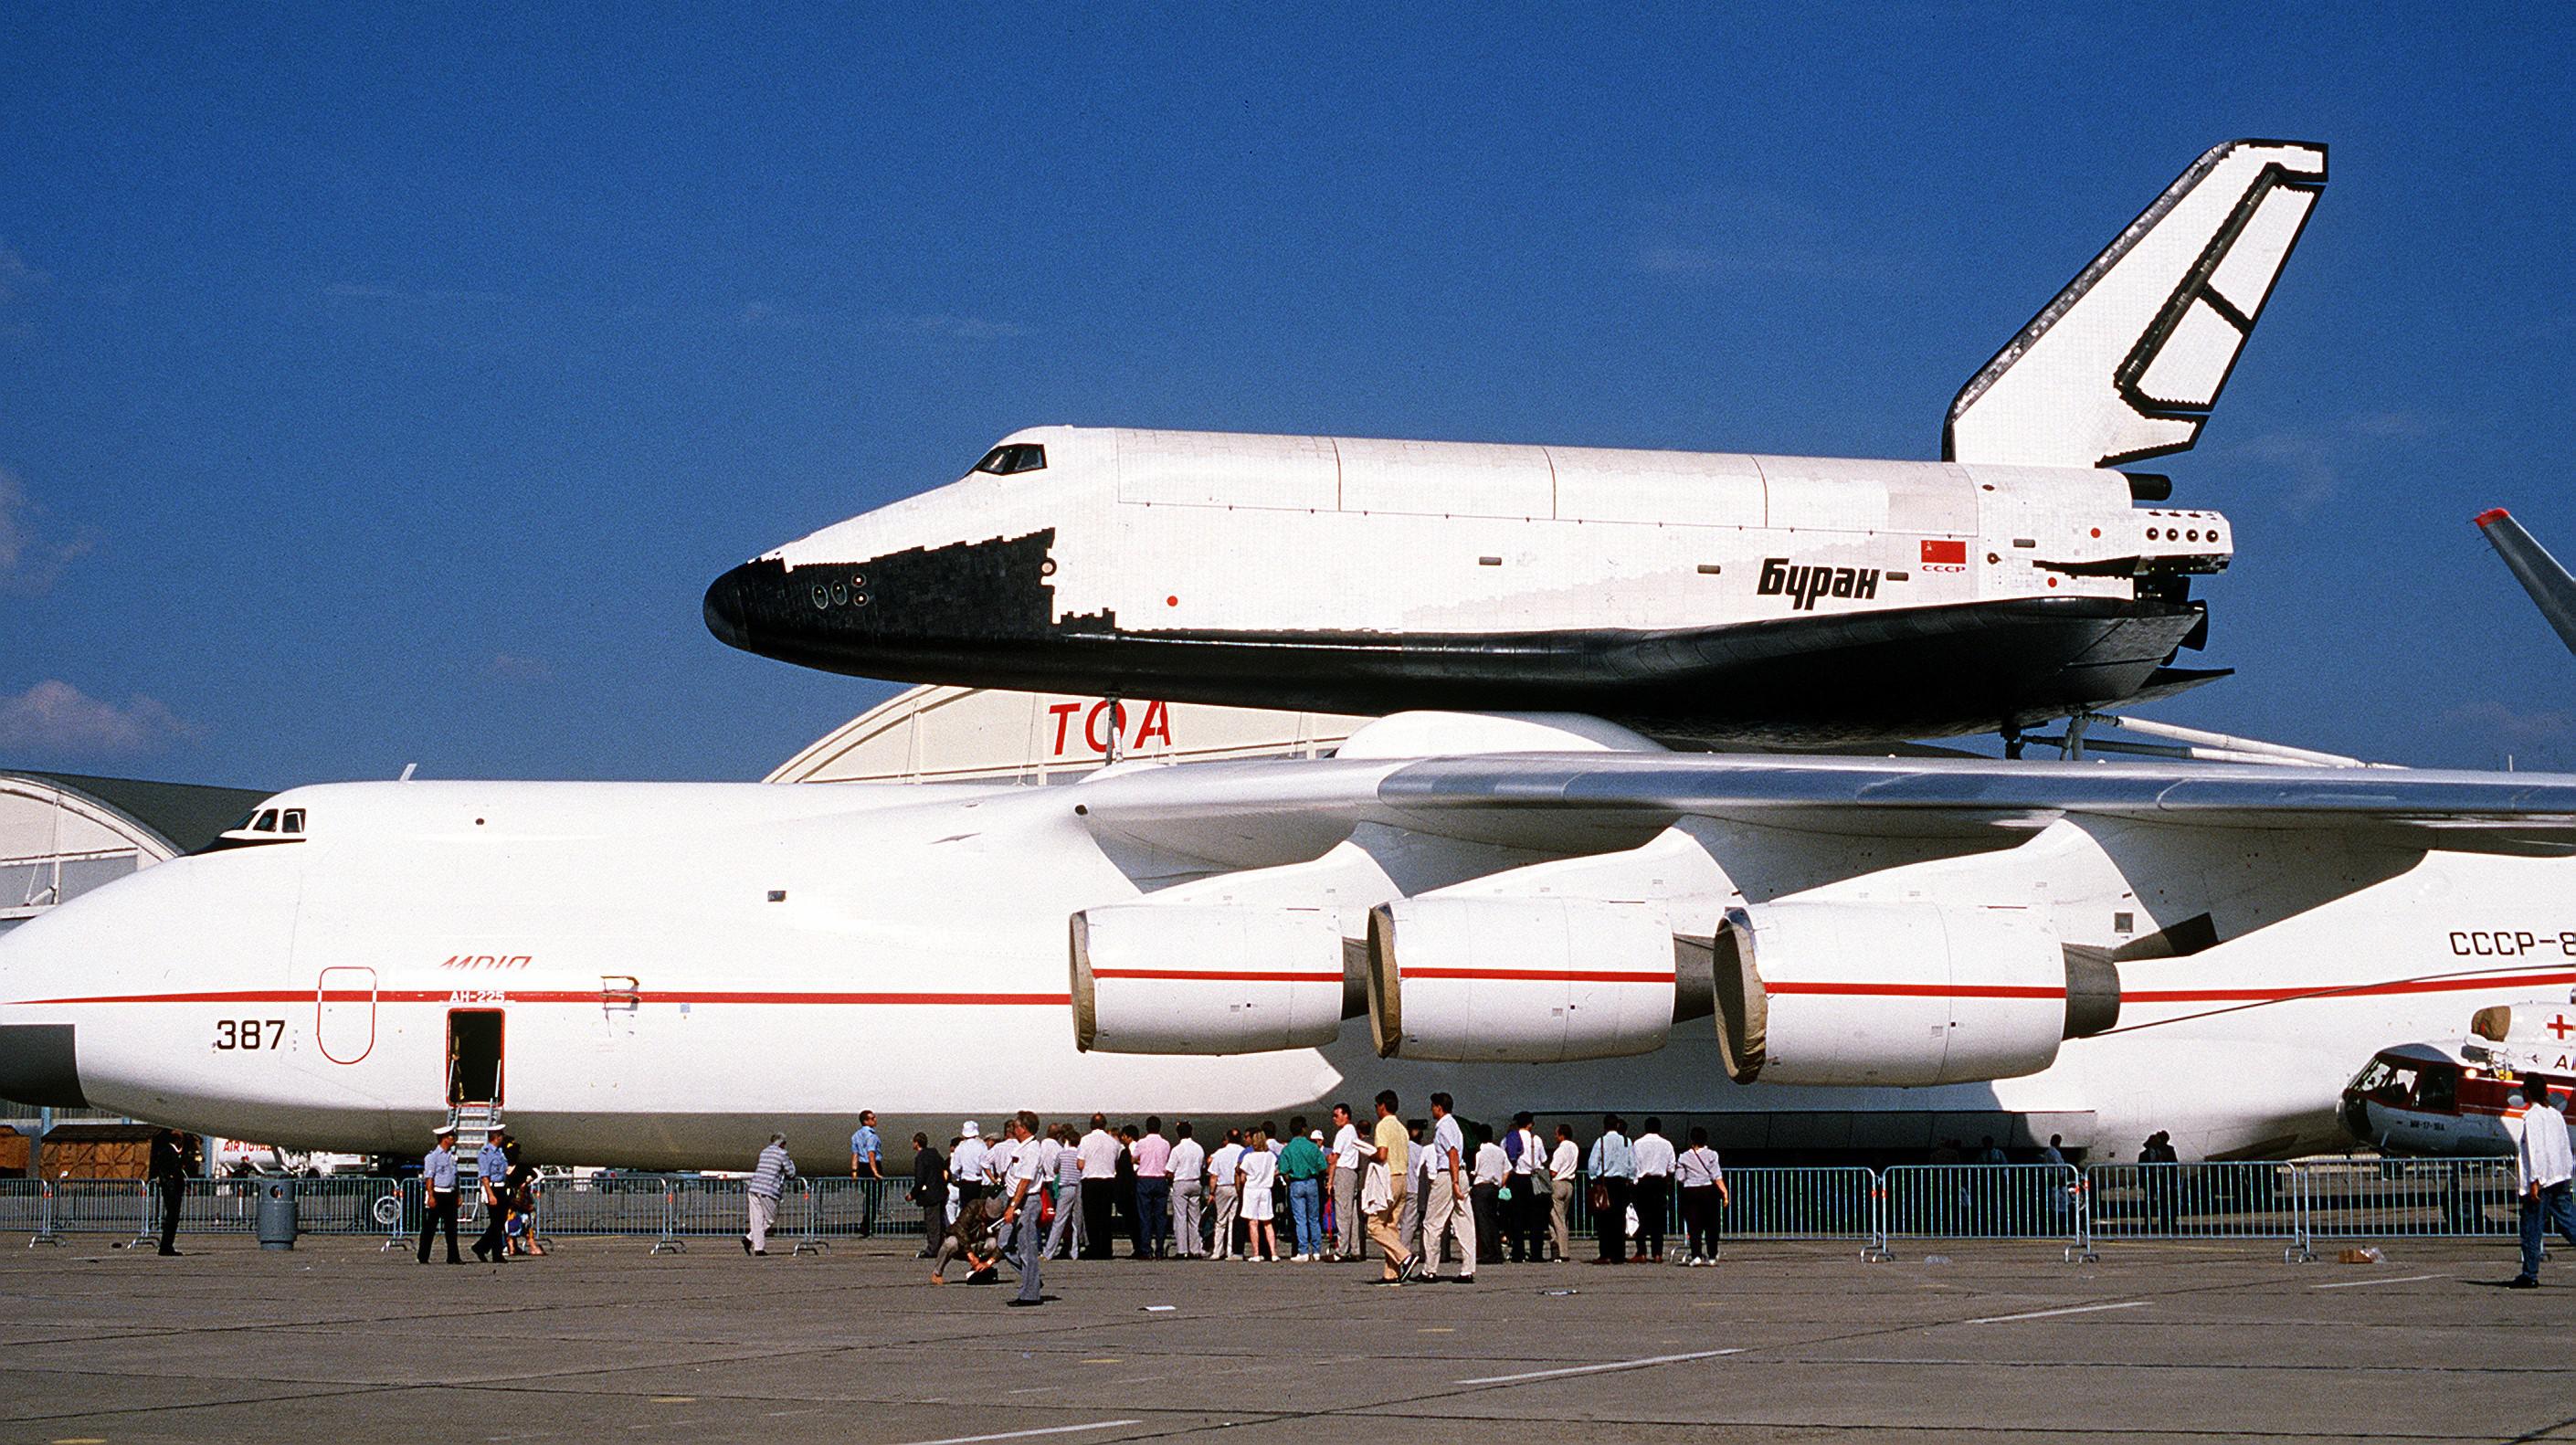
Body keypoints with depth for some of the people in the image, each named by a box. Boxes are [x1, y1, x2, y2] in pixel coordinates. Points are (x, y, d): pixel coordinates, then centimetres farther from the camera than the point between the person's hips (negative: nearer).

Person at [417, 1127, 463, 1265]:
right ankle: (423, 1257, 7)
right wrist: (431, 1197, -19)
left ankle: (453, 1257, 4)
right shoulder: (432, 1156, -8)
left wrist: (457, 1195, 16)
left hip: (450, 1194, 7)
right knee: (429, 1227, 1)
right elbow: (429, 1178, -12)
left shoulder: (452, 1156, 14)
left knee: (452, 1227, 3)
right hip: (437, 1193, -7)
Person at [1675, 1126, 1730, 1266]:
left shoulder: (1684, 1157, 0)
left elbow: (1679, 1178, 1)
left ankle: (1696, 1256, -9)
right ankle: (1712, 1256, 9)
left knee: (1693, 1226, 2)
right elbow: (1716, 1176, -10)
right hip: (1709, 1191, 0)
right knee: (1711, 1225, 8)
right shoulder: (1711, 1155, -3)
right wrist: (1725, 1192, -9)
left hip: (1690, 1192, 0)